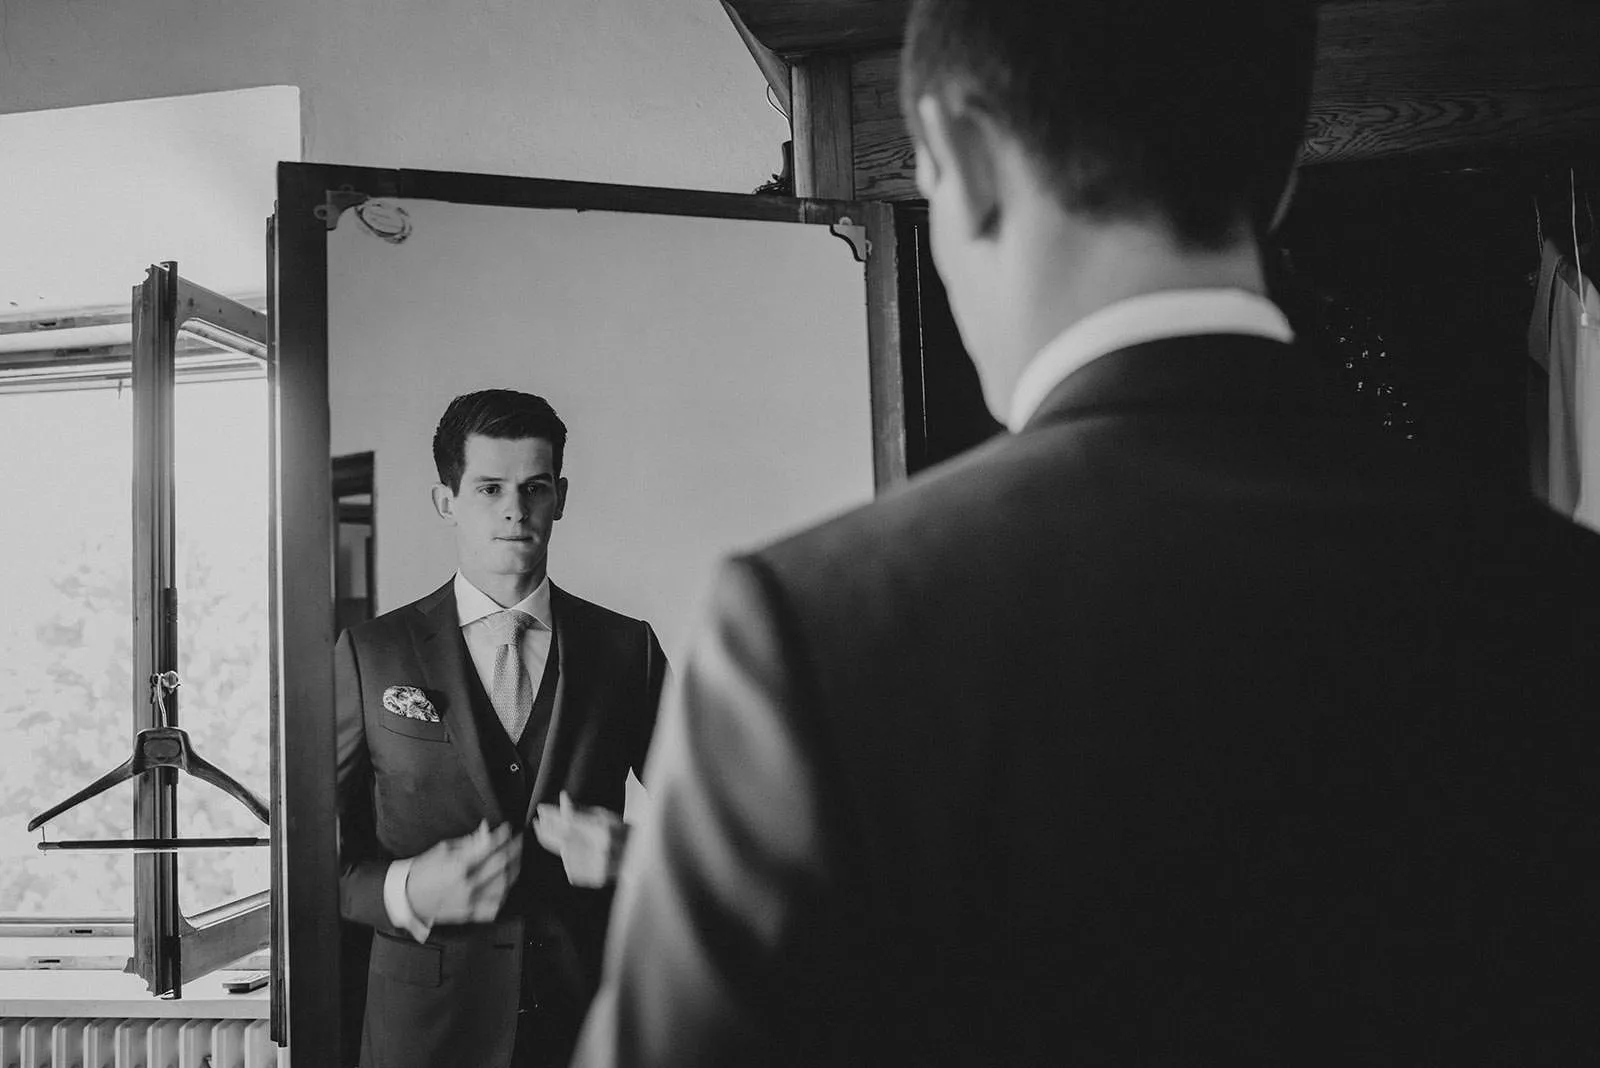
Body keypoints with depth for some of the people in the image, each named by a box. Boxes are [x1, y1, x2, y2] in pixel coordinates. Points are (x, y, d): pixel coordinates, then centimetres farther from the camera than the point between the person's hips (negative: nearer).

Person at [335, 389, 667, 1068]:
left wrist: (632, 853, -14)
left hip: (593, 1012, 1)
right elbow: (319, 854, 1)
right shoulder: (370, 654, -1)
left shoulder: (626, 648, 1)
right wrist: (408, 891, -17)